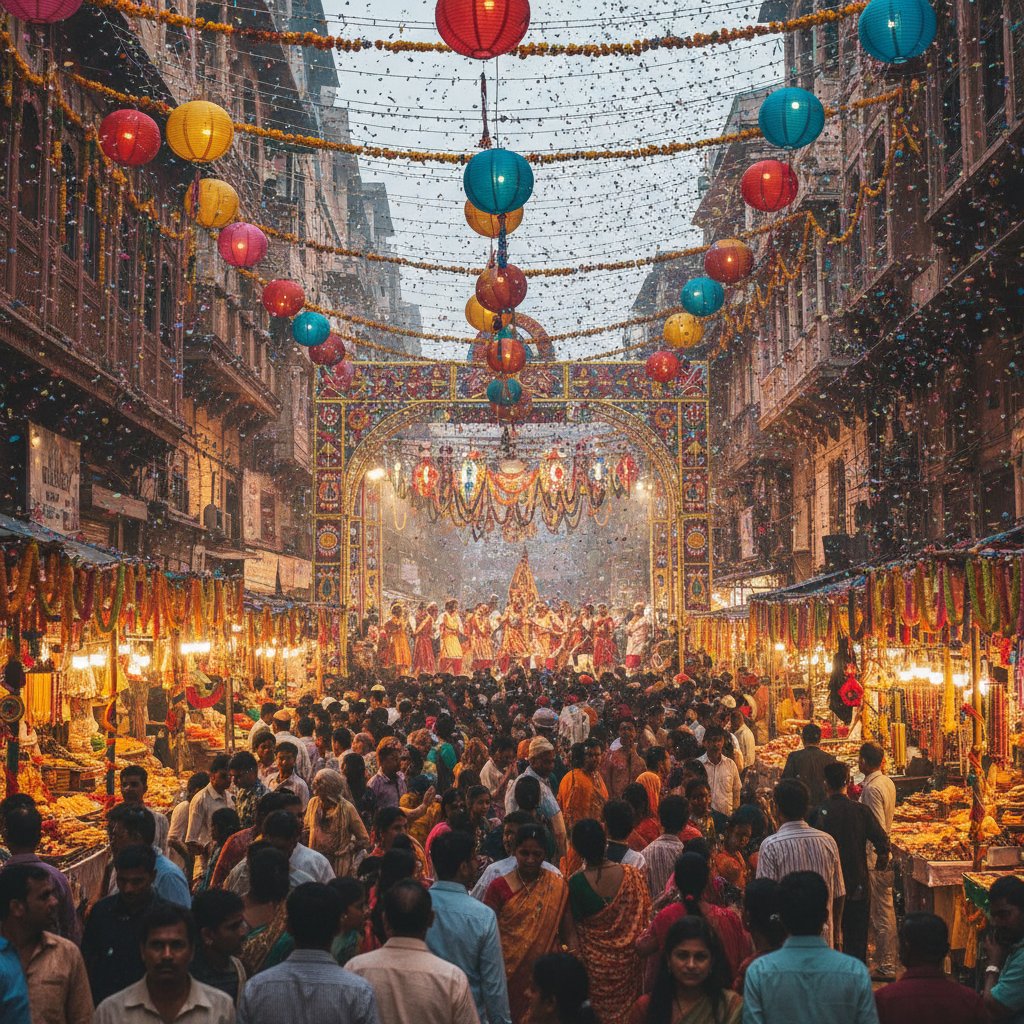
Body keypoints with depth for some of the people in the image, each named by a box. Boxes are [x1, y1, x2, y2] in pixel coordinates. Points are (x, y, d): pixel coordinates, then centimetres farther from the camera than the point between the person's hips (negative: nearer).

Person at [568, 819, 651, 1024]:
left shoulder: (576, 883, -21)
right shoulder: (632, 876, -17)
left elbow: (577, 923, -9)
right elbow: (645, 917, -7)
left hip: (593, 963, -2)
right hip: (627, 961, 2)